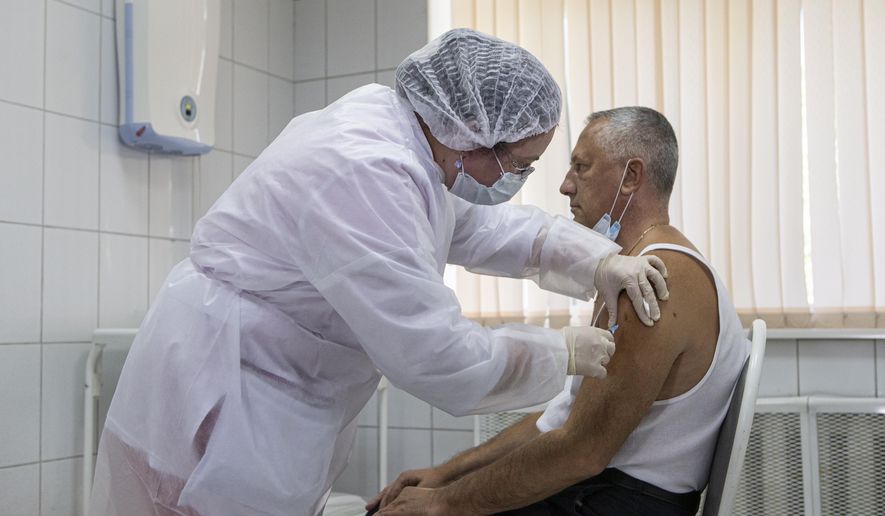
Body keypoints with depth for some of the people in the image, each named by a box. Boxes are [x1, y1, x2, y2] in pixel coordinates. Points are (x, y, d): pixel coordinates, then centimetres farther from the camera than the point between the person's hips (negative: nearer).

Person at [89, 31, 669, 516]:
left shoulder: (395, 132, 3)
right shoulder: (363, 170, -27)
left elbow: (485, 225, 16)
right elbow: (439, 357, -27)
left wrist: (599, 261, 3)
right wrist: (562, 352, -12)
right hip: (217, 410, -10)